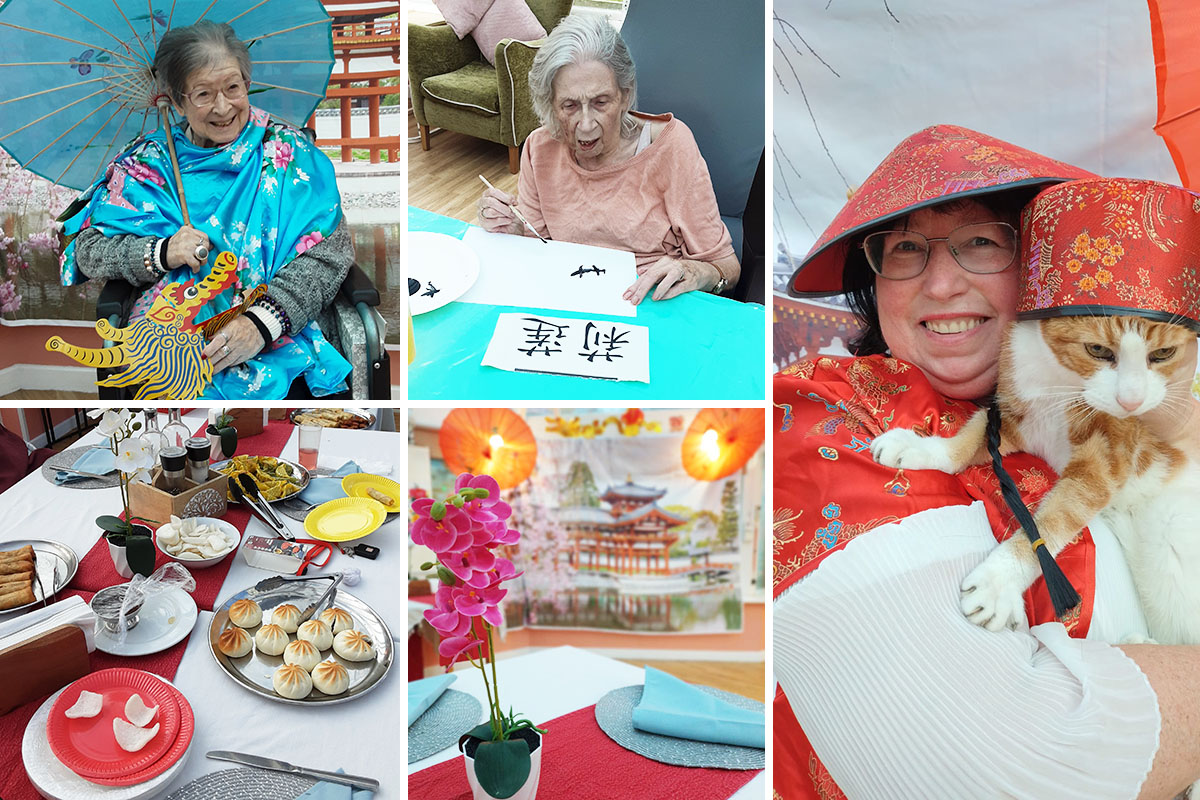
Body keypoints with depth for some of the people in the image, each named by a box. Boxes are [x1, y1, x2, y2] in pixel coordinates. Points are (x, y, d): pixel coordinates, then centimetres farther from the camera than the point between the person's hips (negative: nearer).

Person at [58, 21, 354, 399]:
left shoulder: (289, 151, 6)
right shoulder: (147, 162, 12)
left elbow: (329, 252, -5)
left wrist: (263, 320, -19)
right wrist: (160, 253, -12)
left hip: (282, 340, -1)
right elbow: (88, 249, 10)